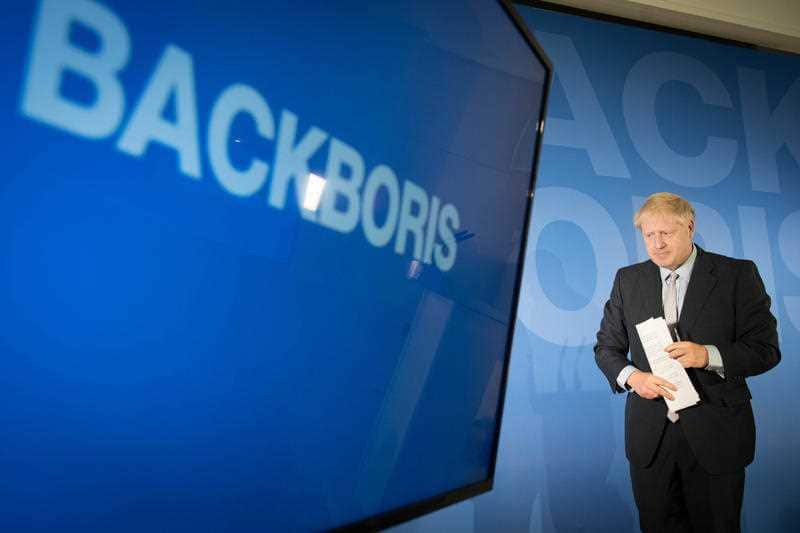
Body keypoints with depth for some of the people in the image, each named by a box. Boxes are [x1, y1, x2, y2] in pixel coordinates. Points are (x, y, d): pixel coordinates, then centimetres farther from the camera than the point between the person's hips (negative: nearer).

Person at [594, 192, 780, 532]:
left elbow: (765, 348, -6)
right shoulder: (628, 279, 4)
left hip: (714, 435, -2)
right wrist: (631, 376, -13)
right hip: (649, 435, 2)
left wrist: (708, 355, -23)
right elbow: (606, 346, 7)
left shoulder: (738, 275, -4)